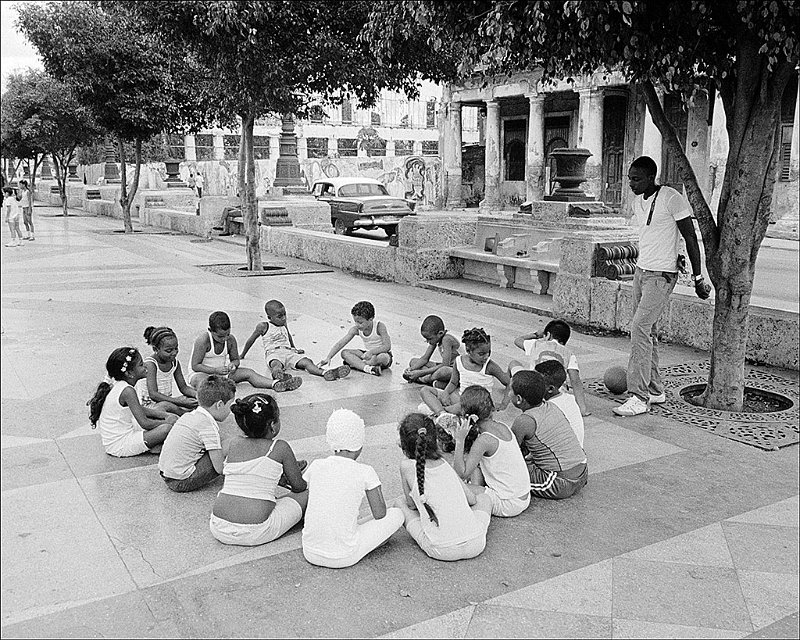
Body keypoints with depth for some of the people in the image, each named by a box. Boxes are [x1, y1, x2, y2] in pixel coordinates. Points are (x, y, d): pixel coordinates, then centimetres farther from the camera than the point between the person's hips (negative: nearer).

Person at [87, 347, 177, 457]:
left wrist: (164, 415, 9)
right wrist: (165, 422, -6)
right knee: (167, 428, -26)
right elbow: (144, 423, -23)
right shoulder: (127, 391, -23)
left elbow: (139, 410, 18)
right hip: (120, 446, -10)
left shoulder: (116, 386, 5)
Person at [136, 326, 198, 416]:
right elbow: (153, 394, -28)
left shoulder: (174, 362, 3)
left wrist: (198, 394, -11)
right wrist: (178, 401, -36)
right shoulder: (150, 364, -18)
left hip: (166, 400, 7)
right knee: (166, 405, -37)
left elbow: (183, 387, 11)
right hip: (148, 404, -7)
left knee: (194, 402, -10)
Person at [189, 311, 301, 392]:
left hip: (222, 372, 4)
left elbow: (236, 359, 9)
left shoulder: (231, 340, -4)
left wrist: (233, 364, -17)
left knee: (248, 372, -13)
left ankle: (277, 384, -26)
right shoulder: (203, 340, -21)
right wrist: (216, 370, -30)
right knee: (198, 380, -40)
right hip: (202, 373, -4)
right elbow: (195, 366, -21)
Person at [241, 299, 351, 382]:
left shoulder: (283, 325, 23)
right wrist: (242, 356, 25)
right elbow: (250, 341, 17)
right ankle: (279, 374, -82)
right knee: (276, 364, -44)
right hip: (273, 354, -5)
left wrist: (295, 349, 50)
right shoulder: (263, 326, 6)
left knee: (306, 361, -25)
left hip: (289, 351, 6)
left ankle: (325, 373, -52)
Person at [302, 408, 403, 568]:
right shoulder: (364, 472, -10)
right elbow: (380, 514, -3)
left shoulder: (316, 466, -1)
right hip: (345, 557, -4)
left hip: (311, 553, 4)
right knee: (397, 514, 10)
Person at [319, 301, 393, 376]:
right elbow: (340, 344, -14)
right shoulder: (356, 329, -11)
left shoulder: (379, 326, -22)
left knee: (385, 357, -41)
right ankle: (368, 368, -37)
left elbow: (387, 346, -30)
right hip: (369, 354, 5)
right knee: (344, 353, -17)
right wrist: (328, 358, -26)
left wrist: (371, 352, -43)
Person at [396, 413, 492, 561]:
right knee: (483, 497, 34)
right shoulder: (446, 465, 11)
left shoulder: (407, 466, -2)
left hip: (442, 551, -4)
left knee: (400, 503, 21)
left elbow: (411, 505, 9)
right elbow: (472, 500, 17)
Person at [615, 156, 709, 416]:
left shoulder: (672, 199, -13)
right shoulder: (637, 201, 11)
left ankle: (639, 397, -14)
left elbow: (690, 239, -9)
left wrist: (698, 278, -7)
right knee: (646, 331, 9)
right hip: (641, 270, 8)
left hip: (662, 275, -8)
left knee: (640, 328, -16)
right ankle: (655, 391, 20)